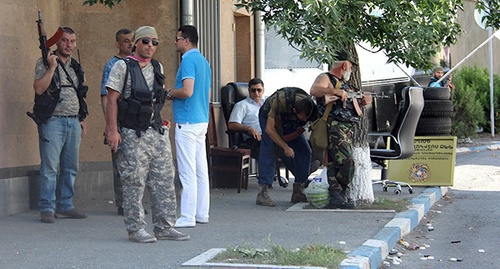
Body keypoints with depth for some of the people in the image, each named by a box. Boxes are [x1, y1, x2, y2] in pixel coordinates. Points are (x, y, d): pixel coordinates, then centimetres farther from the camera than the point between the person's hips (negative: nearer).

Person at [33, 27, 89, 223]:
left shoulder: (76, 67, 18)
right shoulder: (45, 63, -1)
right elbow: (39, 89, -15)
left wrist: (82, 120, 16)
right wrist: (52, 67, -17)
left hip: (73, 122, 6)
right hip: (53, 121, -6)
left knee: (70, 168, 8)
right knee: (49, 167, -7)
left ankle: (65, 206, 16)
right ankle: (46, 209, -4)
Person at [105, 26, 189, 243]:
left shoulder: (157, 68, 14)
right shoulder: (122, 67, -5)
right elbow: (112, 99, -10)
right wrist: (112, 130, -17)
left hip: (157, 132, 7)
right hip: (132, 135, -6)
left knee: (164, 181, 6)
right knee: (134, 184, -3)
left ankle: (164, 227, 12)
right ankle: (135, 229, 4)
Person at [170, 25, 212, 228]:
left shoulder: (189, 60, -13)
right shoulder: (203, 61, 16)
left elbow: (187, 91, -24)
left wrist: (170, 93, -5)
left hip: (187, 122, -10)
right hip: (202, 120, 10)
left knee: (187, 172, -8)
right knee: (200, 171, 11)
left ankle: (187, 217, -8)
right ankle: (202, 214, 14)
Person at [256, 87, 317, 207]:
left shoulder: (312, 108, -29)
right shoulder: (280, 101, -42)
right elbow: (269, 129, -33)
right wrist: (285, 147, -31)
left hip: (289, 122, 5)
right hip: (269, 117, -5)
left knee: (305, 151, -8)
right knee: (268, 150, -22)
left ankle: (298, 192, -1)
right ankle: (262, 192, -26)